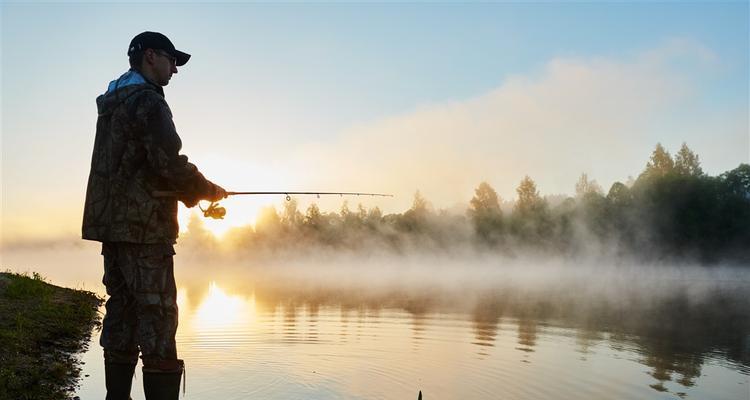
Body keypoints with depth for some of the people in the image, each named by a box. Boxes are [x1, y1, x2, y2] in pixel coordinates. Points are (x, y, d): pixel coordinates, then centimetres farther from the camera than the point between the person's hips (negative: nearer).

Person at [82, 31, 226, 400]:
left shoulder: (111, 105, 20)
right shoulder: (147, 100, -9)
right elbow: (168, 162, -19)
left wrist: (190, 193, 16)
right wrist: (209, 191, -3)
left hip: (111, 224, 9)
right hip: (143, 227, -9)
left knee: (121, 315, 11)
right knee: (157, 318, -8)